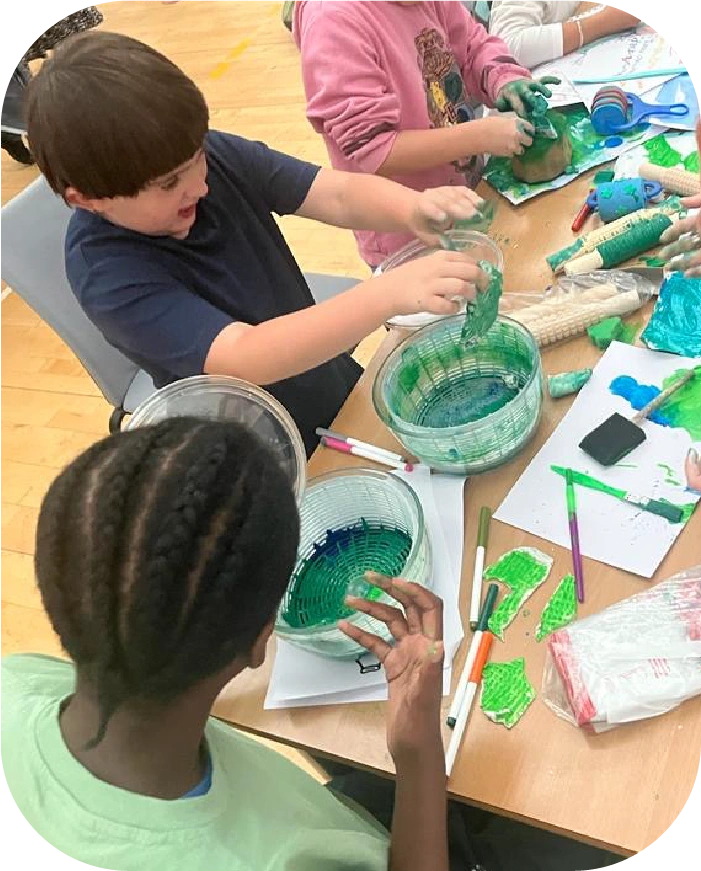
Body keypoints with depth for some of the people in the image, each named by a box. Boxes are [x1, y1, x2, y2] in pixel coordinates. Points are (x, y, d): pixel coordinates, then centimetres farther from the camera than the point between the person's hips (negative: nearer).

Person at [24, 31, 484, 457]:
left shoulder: (217, 156, -11)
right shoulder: (108, 275, -28)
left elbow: (339, 195, -16)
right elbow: (246, 358, -39)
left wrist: (412, 208, -38)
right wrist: (389, 293, -49)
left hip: (337, 382, 5)